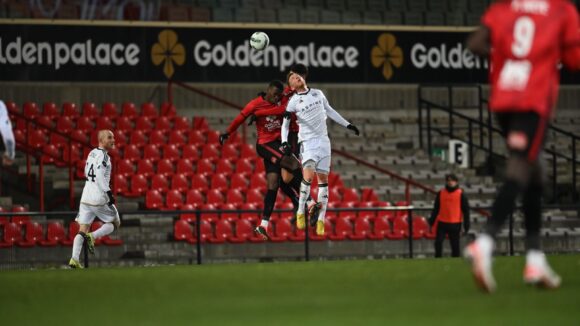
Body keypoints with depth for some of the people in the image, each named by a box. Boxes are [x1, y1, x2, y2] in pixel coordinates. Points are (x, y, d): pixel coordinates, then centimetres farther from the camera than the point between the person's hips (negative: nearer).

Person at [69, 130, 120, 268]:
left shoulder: (92, 153, 14)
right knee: (115, 223, 12)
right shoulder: (103, 156, -11)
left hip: (86, 196, 7)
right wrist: (108, 193, -22)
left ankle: (74, 259, -9)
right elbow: (100, 176, -22)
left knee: (82, 230, 5)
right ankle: (93, 236, -10)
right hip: (99, 198, -7)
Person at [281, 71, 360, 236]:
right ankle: (300, 212, -8)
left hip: (323, 141, 4)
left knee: (323, 179, 1)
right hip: (307, 142, -4)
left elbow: (330, 111, 23)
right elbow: (285, 124, 5)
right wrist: (284, 143, -9)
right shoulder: (293, 102, 0)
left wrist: (347, 125, 22)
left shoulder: (318, 93, 11)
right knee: (308, 176, -23)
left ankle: (321, 220, 4)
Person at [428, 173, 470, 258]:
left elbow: (466, 210, 0)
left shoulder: (461, 194, -1)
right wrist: (431, 222, 8)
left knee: (455, 245, 4)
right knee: (438, 243, -6)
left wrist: (466, 226, -4)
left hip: (455, 224, -2)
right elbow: (435, 209, 12)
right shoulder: (441, 193, 7)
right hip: (442, 223, 2)